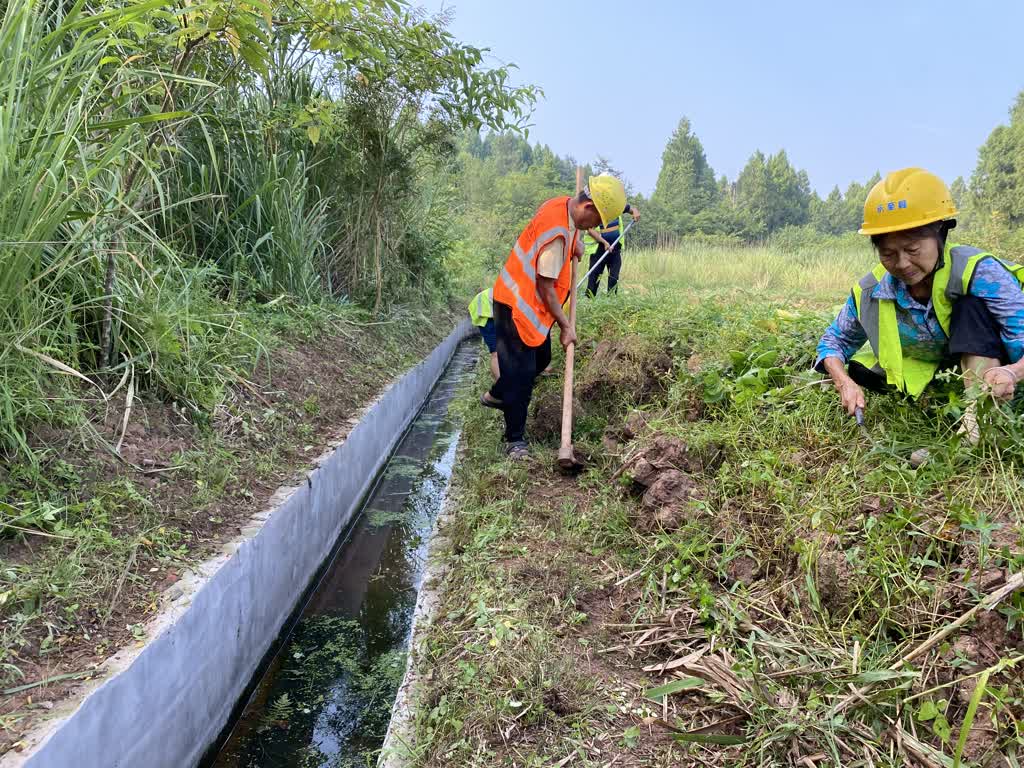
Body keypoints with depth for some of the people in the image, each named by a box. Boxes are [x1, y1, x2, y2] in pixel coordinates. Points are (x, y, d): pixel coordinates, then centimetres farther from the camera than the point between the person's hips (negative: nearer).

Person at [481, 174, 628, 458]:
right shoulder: (556, 234, -29)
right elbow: (545, 287, -24)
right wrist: (566, 327, -15)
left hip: (530, 303, 10)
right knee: (521, 372, -5)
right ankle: (515, 439, 7)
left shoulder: (562, 204, -1)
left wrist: (574, 242, 8)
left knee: (541, 359, 21)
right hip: (517, 306, -10)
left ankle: (496, 395, 42)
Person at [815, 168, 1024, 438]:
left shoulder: (977, 273, -29)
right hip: (926, 375, 5)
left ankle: (978, 416, -34)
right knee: (859, 372, -12)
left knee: (973, 305, -31)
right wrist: (845, 383, -25)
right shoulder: (870, 293, -17)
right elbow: (834, 341, -4)